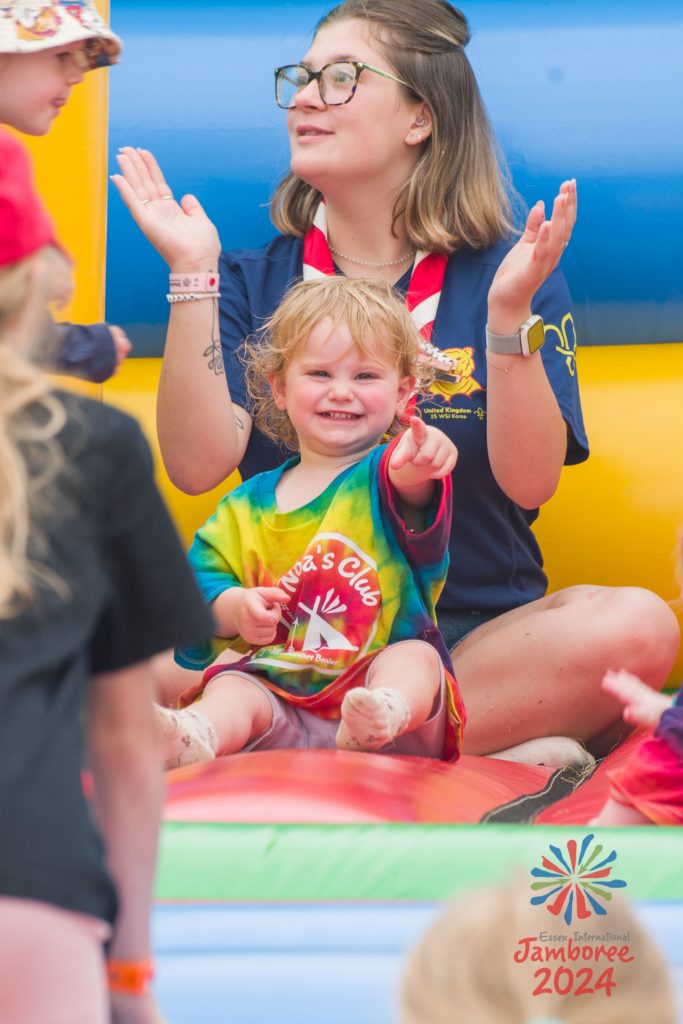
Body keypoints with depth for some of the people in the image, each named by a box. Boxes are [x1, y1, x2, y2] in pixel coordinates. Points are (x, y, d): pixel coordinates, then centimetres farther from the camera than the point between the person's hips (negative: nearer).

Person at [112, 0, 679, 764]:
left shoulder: (509, 278, 4)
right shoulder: (252, 284, 9)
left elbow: (530, 481, -9)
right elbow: (198, 464, -7)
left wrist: (508, 314, -20)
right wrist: (192, 274, -10)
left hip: (478, 635, 0)